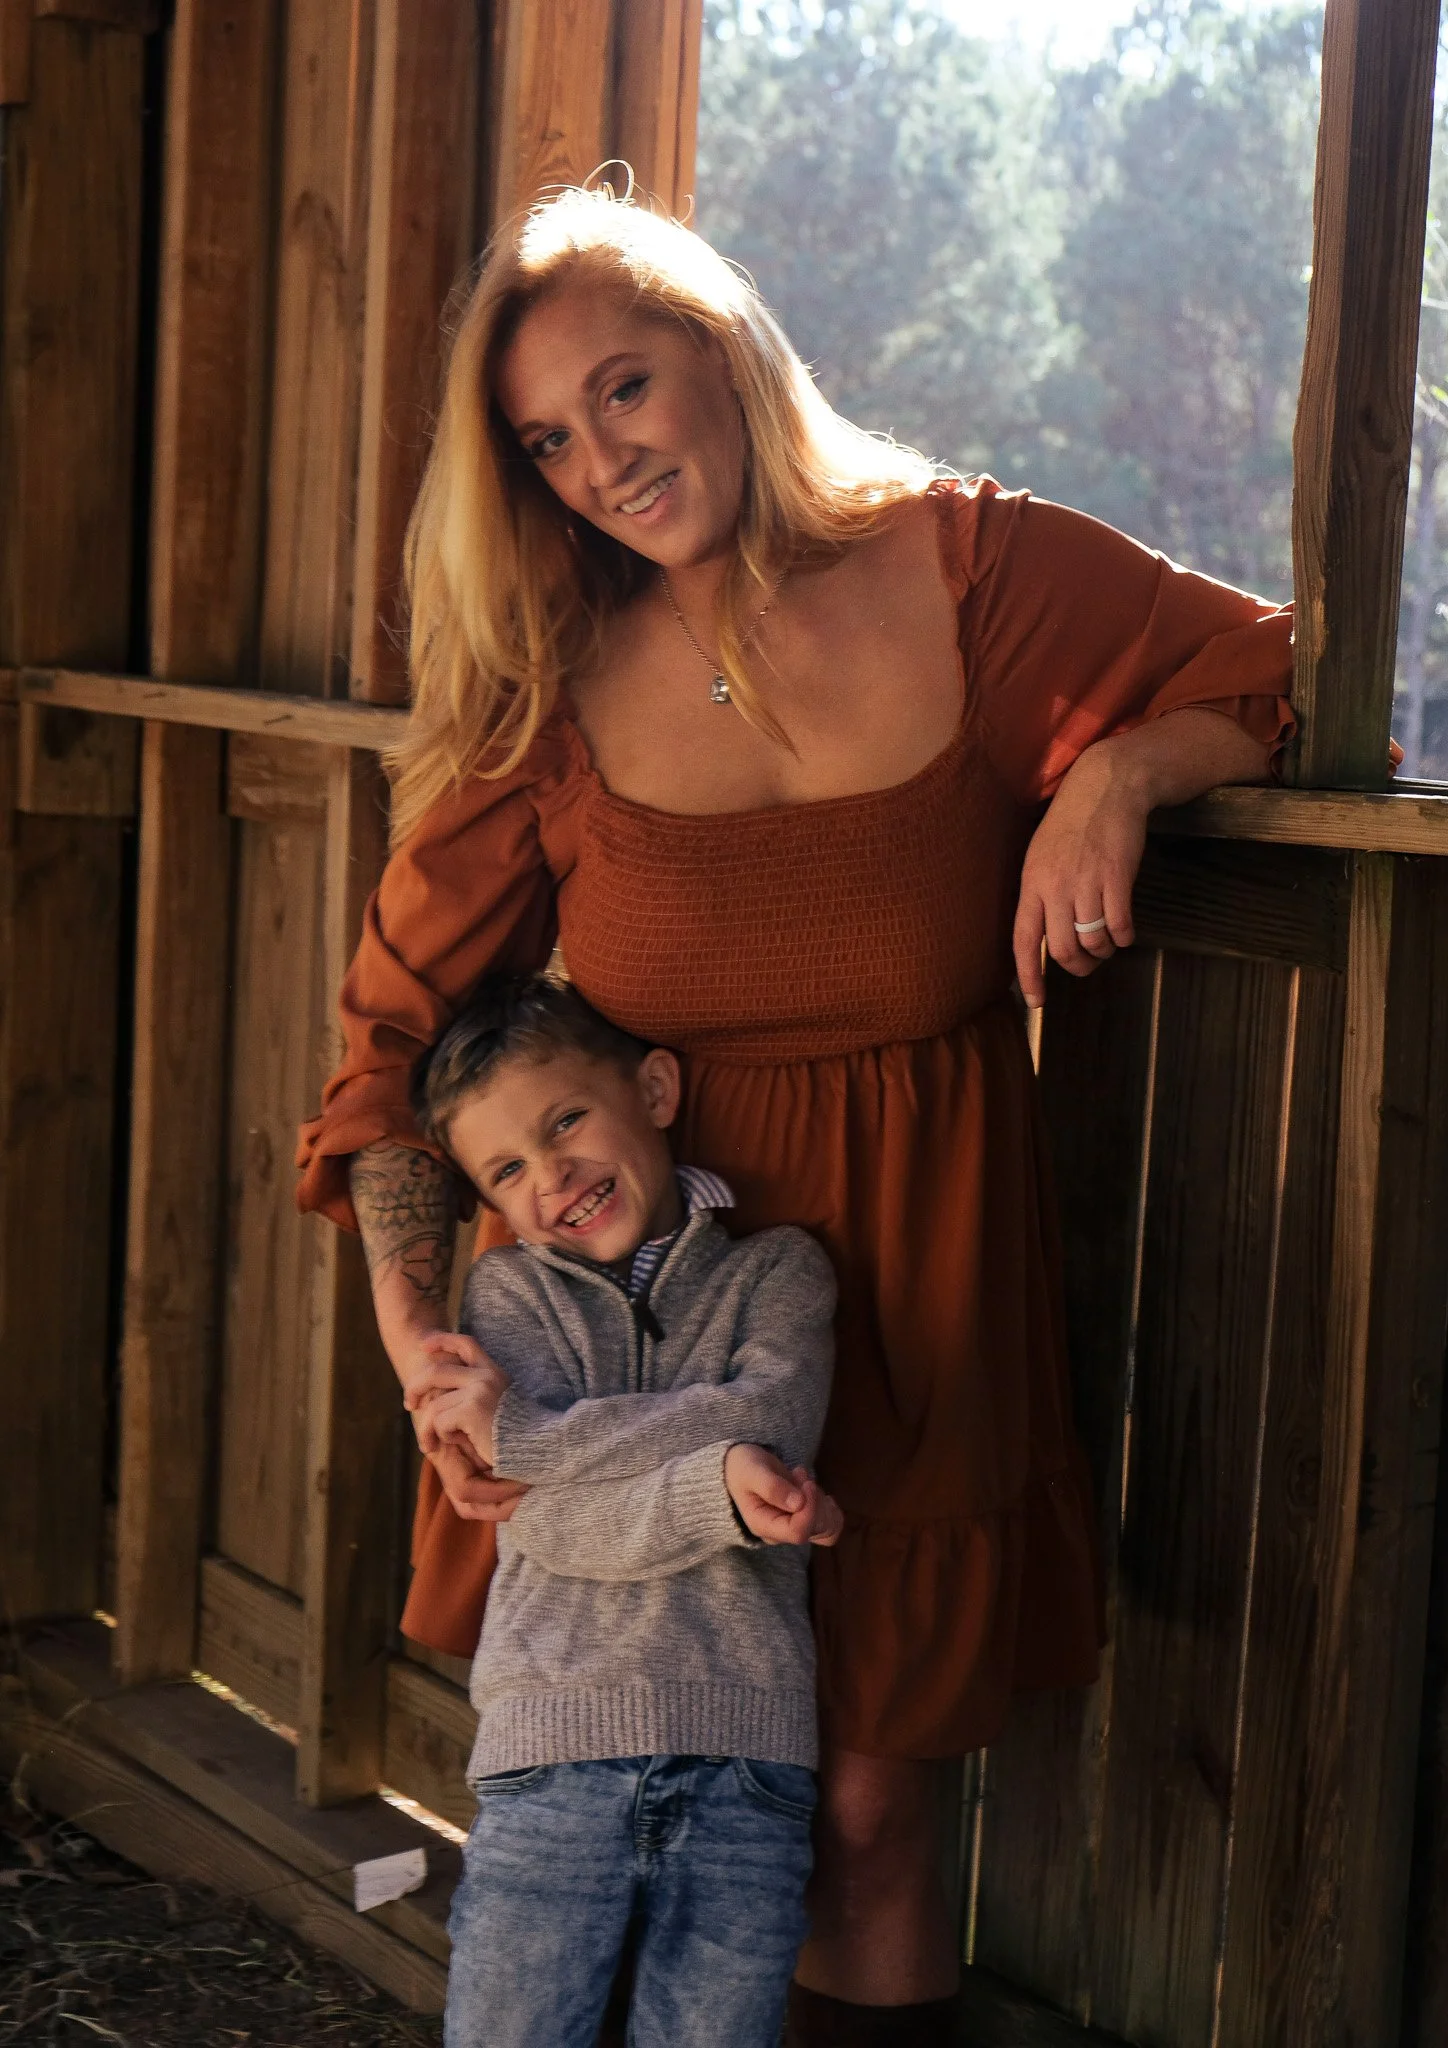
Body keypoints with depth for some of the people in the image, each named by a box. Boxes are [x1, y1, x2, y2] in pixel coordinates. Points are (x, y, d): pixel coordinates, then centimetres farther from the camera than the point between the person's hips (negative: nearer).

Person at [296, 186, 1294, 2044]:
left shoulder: (964, 568, -5)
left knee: (869, 1796, 4)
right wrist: (418, 1340, -13)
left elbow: (1264, 676, 7)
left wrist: (1117, 774, -14)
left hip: (911, 1271, -1)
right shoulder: (548, 689, -3)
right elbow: (400, 1022, -3)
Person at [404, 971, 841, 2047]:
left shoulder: (778, 1267, 10)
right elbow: (560, 1524, -4)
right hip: (556, 1747, 0)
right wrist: (721, 1488, -21)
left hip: (746, 1755, 0)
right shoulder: (512, 1289, 9)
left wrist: (520, 1429, -9)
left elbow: (773, 1419, -11)